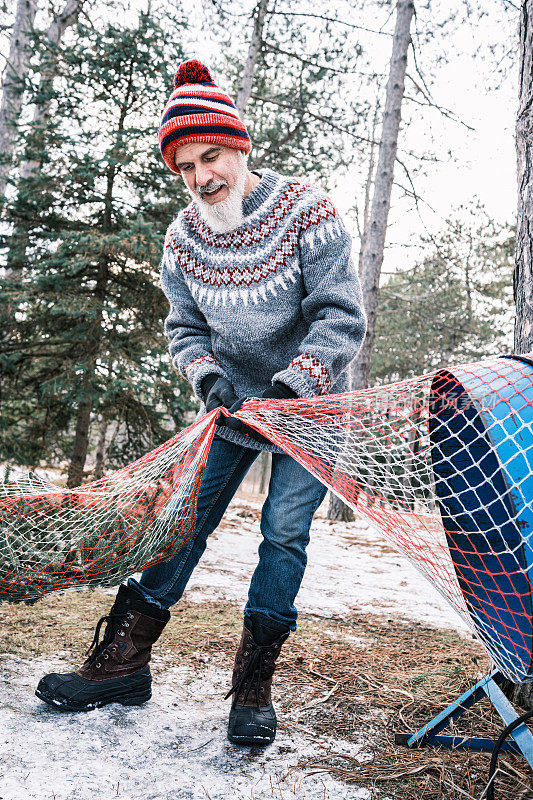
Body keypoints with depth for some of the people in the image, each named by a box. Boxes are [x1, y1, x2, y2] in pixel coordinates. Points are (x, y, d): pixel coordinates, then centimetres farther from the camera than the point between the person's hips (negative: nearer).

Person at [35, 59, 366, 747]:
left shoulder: (306, 211, -17)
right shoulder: (184, 235, -5)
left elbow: (341, 317, -19)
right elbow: (185, 327, 1)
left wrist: (286, 388, -28)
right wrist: (209, 378, -19)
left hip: (308, 400, -3)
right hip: (232, 400, 3)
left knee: (284, 532, -7)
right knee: (185, 517, 0)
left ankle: (252, 684, 5)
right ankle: (121, 661, 8)